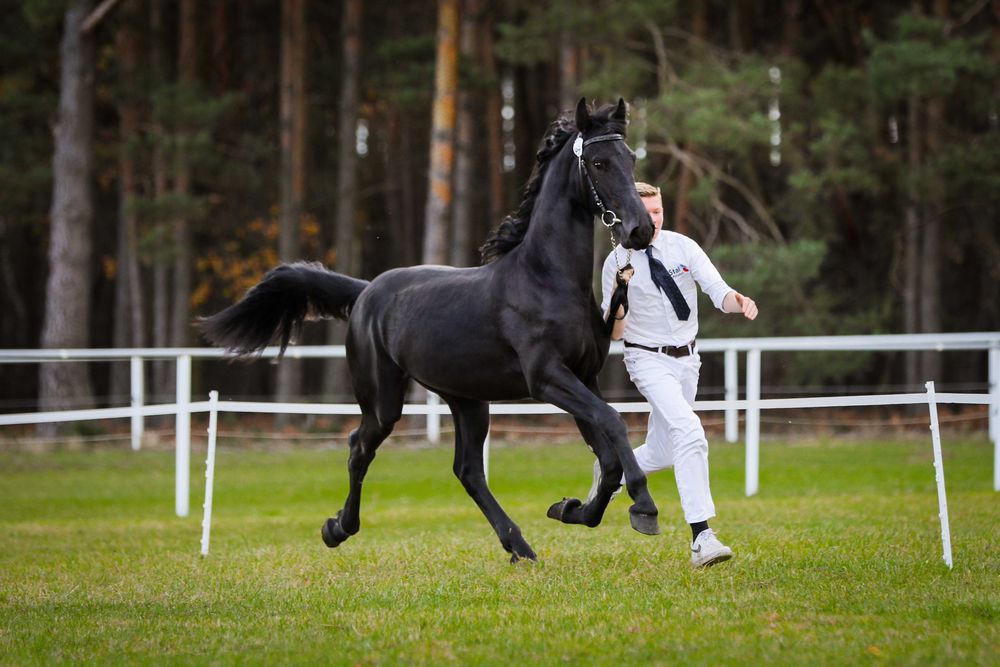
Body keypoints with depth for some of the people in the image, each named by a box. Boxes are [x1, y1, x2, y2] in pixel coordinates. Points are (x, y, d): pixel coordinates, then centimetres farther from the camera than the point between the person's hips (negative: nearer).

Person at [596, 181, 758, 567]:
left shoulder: (683, 247, -2)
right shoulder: (618, 263, -8)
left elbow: (718, 292, -11)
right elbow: (615, 333, -5)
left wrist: (738, 301, -34)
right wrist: (618, 297, -25)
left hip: (687, 361, 5)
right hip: (649, 361, -5)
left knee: (661, 454, 12)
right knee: (689, 433, -26)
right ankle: (701, 539, -32)